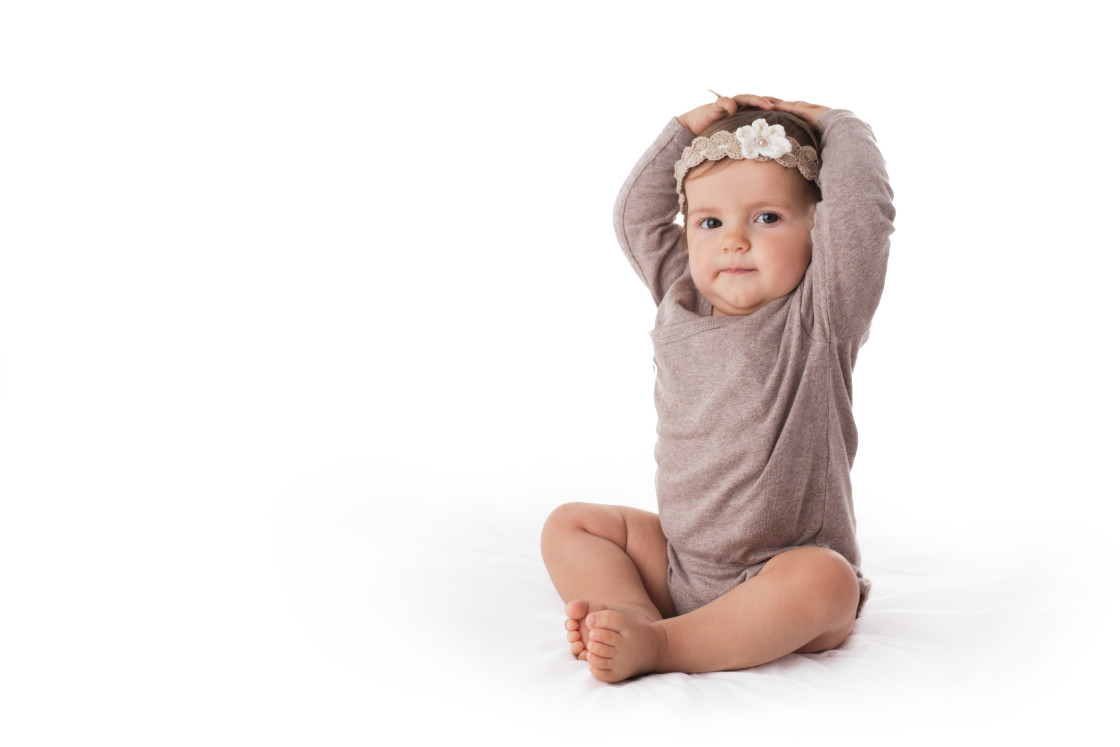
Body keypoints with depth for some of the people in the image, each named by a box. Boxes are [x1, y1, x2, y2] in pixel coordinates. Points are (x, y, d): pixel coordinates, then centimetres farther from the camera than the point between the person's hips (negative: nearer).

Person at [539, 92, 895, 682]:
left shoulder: (819, 317, -10)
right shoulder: (680, 303, 6)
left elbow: (861, 209, -20)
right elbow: (636, 216, 9)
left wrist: (833, 123, -4)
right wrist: (687, 129, 5)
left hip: (786, 568, -5)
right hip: (679, 561, 5)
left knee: (826, 583, -36)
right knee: (569, 526, -1)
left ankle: (660, 647, -32)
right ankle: (635, 615, -23)